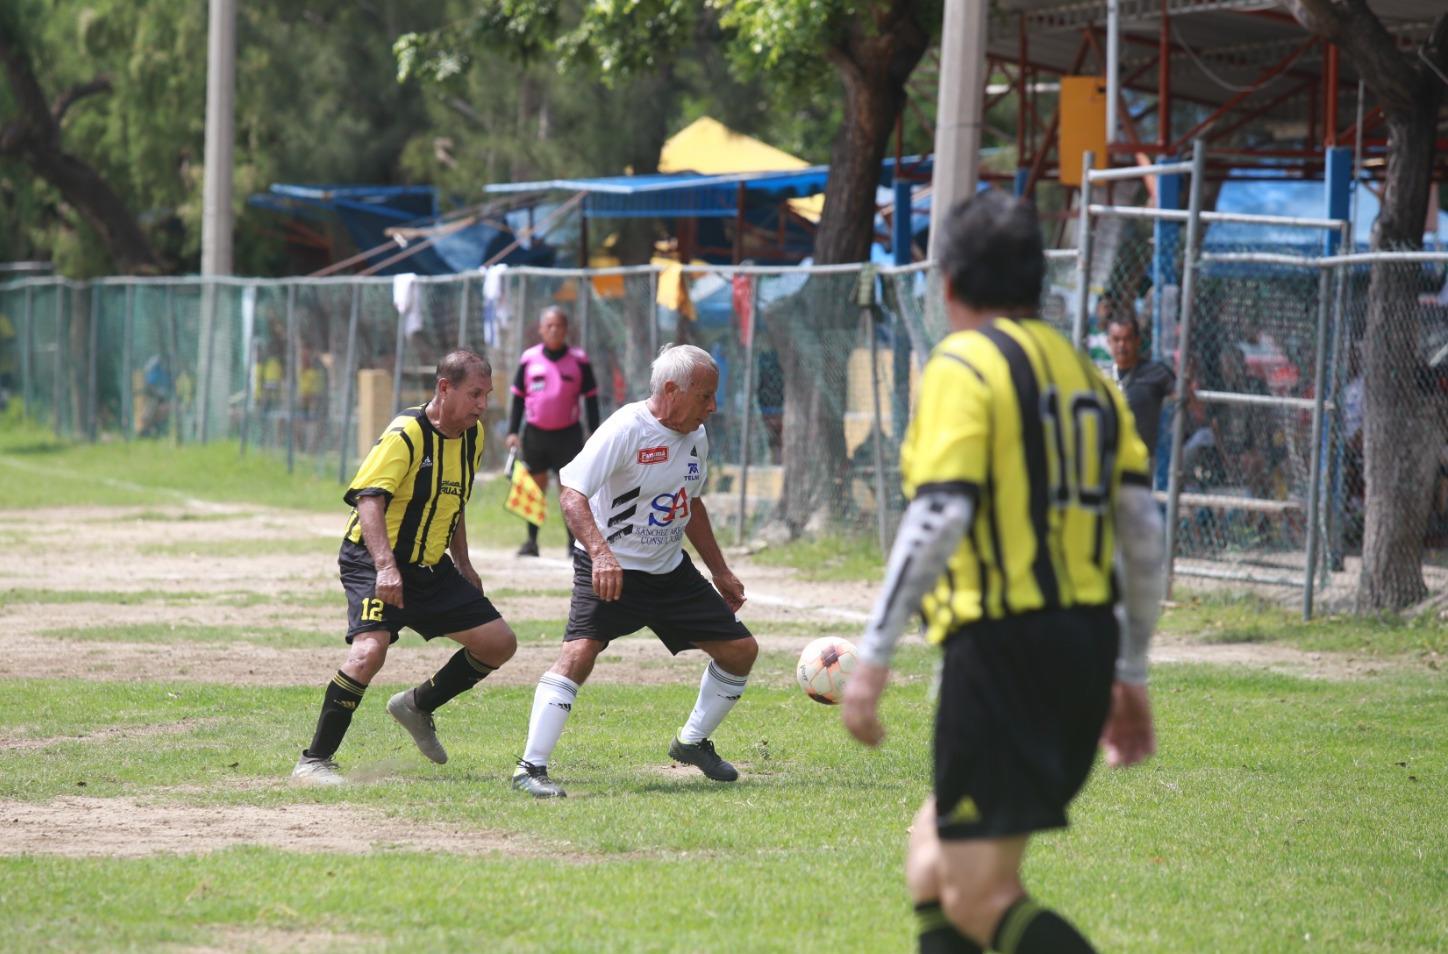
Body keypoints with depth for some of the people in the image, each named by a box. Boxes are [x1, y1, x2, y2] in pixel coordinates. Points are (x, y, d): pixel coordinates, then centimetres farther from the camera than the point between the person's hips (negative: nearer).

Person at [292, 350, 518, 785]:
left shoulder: (472, 436, 6)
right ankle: (314, 761, -18)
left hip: (431, 568, 8)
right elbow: (368, 499, -29)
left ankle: (419, 705, 25)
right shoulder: (406, 434, -19)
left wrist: (463, 565, 23)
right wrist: (385, 566, -41)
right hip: (375, 563, -8)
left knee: (500, 643, 5)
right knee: (369, 651, -29)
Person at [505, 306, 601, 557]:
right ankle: (531, 541, 16)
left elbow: (591, 399, 4)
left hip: (568, 434, -2)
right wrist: (513, 431, 2)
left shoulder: (579, 360, -2)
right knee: (535, 487, 8)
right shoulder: (529, 359, 2)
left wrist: (595, 433, 0)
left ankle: (575, 542, 2)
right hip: (536, 432, 2)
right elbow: (518, 397, 9)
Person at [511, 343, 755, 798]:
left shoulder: (695, 436, 4)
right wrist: (600, 552, -42)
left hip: (670, 570, 8)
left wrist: (720, 571, 23)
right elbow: (572, 495, -28)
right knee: (580, 651, -28)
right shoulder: (625, 430, -20)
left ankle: (692, 743, 27)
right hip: (612, 571, -8)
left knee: (741, 649, 7)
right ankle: (531, 767, -23)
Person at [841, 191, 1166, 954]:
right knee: (935, 850, 21)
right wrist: (1131, 675, 20)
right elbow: (1143, 531, 13)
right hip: (1085, 646, 8)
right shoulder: (1084, 374, 16)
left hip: (1002, 642, -8)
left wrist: (873, 655, -18)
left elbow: (938, 518, -18)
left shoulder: (962, 368, -6)